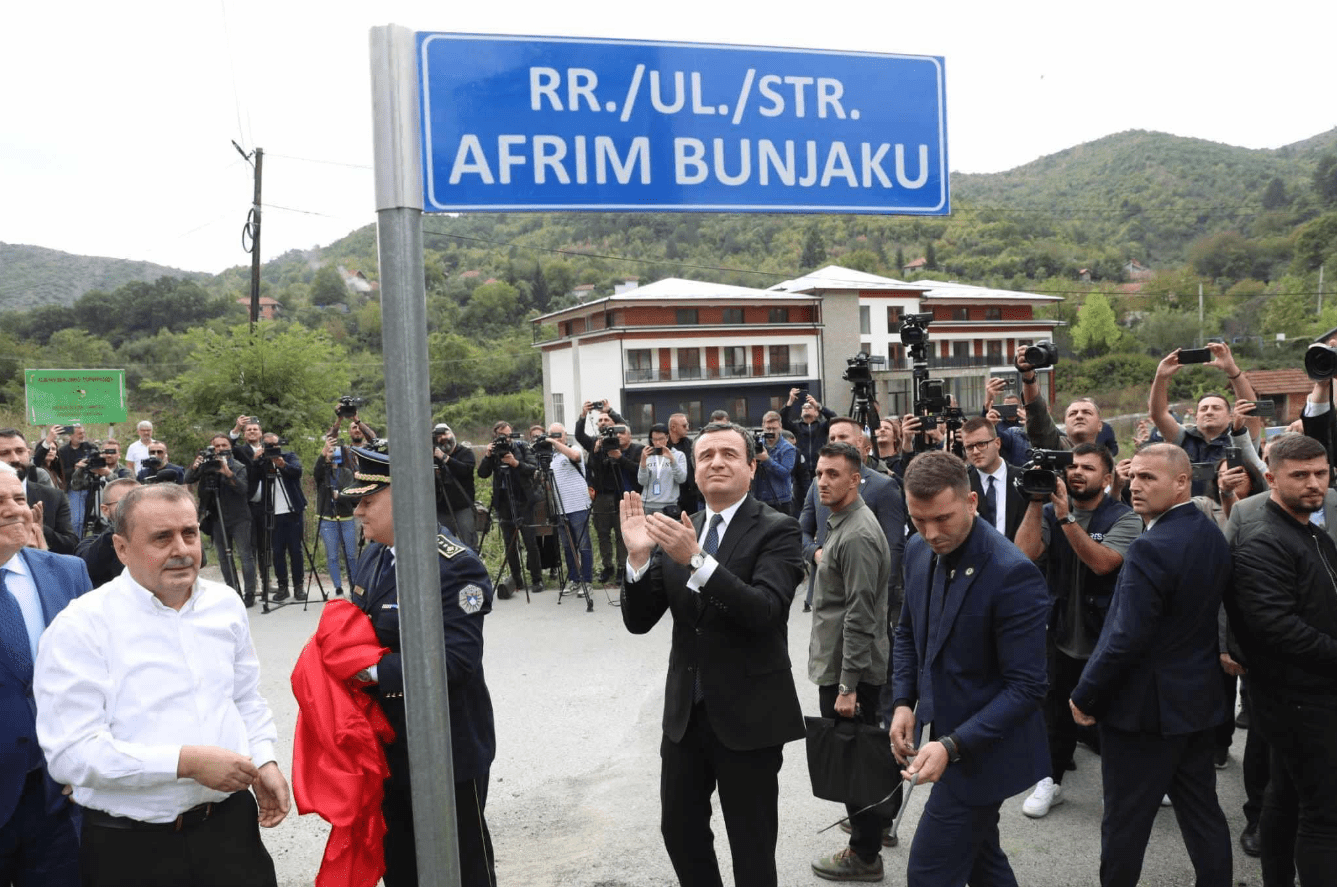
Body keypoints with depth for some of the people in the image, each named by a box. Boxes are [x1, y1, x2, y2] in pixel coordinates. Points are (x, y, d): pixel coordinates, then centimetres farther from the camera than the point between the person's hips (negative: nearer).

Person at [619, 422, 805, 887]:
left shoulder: (776, 530, -10)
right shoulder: (677, 533, 5)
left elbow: (766, 611, -26)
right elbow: (639, 620, 1)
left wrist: (696, 559, -34)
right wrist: (639, 556, -16)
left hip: (748, 715, -5)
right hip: (685, 710, 5)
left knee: (752, 849, 9)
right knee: (679, 831, 19)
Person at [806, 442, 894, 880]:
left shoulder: (857, 535, -21)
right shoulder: (842, 523, 10)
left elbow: (859, 617, -24)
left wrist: (847, 685, -23)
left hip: (849, 669, -10)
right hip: (838, 664, 10)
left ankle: (864, 854, 14)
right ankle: (877, 820, 39)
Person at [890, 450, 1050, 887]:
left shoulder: (1013, 574, -24)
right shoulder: (919, 551, -2)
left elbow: (1026, 686, -22)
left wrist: (953, 745, -29)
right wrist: (904, 702, 0)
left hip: (983, 750, -7)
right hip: (943, 734, 7)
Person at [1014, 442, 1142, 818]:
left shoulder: (1124, 518, -10)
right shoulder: (1049, 512, 0)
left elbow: (1102, 562, -26)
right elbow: (1025, 553, -16)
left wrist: (1066, 517, -31)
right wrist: (1036, 502, -22)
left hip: (1108, 636, -3)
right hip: (1063, 633, 3)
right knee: (1058, 713, 14)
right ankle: (1051, 781, 31)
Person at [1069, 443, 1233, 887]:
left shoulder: (1151, 548, -24)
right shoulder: (1213, 535, 3)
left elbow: (1125, 640, -25)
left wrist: (1084, 697, -14)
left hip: (1145, 704, -8)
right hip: (1197, 696, 9)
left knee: (1126, 819, 6)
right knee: (1201, 809, 18)